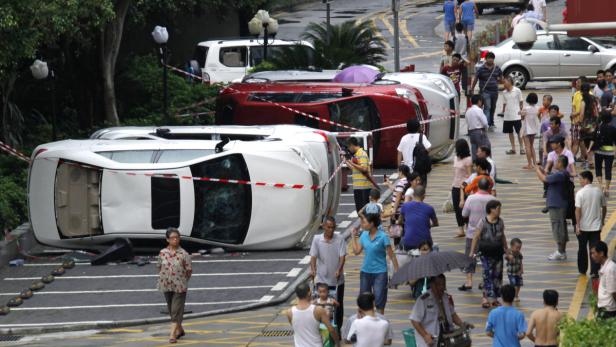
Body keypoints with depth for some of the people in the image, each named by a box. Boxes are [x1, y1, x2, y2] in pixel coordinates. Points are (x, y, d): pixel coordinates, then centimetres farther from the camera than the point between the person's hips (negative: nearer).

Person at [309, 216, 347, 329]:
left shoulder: (340, 239, -5)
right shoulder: (317, 239, -4)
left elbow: (342, 256, -11)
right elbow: (313, 256, -8)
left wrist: (339, 270, -29)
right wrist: (313, 269, -26)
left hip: (337, 279, 0)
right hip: (322, 279, 0)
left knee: (338, 306, 8)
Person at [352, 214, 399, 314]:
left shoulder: (383, 237, -14)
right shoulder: (364, 235, 2)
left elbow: (391, 255, -11)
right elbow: (357, 251, 8)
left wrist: (396, 271, -13)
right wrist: (355, 236, 3)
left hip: (379, 272, -6)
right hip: (365, 272, 6)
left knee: (379, 302, -2)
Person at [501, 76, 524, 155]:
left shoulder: (517, 91, -6)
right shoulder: (504, 92, 6)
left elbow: (521, 101, 1)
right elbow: (504, 103, 12)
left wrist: (520, 110, -8)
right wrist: (503, 112, 6)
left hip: (516, 115, -5)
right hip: (507, 116, 5)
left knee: (519, 132, -2)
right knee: (510, 132, 8)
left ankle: (521, 148, 5)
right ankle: (513, 148, 15)